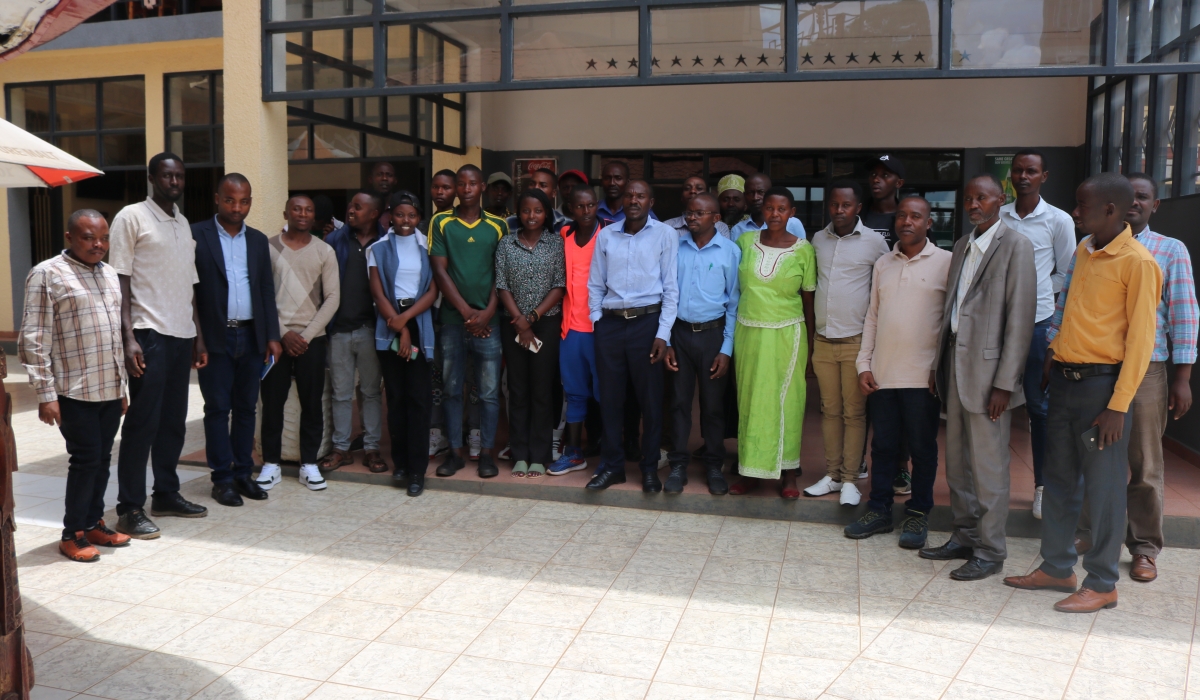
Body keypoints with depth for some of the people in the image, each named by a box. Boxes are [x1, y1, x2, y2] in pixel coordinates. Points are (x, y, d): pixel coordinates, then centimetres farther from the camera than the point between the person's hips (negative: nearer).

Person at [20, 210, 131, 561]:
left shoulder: (110, 274, 13)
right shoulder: (47, 274, -8)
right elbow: (33, 340, -11)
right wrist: (45, 394, -15)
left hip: (110, 389, 6)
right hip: (75, 391, -6)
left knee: (102, 460, 12)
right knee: (86, 460, -2)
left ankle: (93, 523, 26)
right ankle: (72, 534, 13)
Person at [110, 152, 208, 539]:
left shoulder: (184, 223, 17)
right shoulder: (131, 217, -3)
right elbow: (120, 282, -8)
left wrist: (199, 335, 14)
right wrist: (128, 338, -15)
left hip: (183, 334, 6)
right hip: (150, 334, -6)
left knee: (174, 420, 10)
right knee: (142, 421, -4)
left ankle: (166, 494, 21)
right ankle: (130, 508, 3)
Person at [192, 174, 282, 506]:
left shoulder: (258, 240, 11)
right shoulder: (197, 235, -2)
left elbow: (267, 291, 11)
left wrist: (272, 336, 5)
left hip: (251, 336, 4)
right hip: (215, 338, -4)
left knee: (246, 407, 9)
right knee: (218, 408, 3)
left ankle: (243, 473, 18)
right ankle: (222, 478, 10)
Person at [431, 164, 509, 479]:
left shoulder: (498, 225, 6)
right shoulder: (441, 223, 4)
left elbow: (501, 274, 5)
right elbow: (440, 271, -1)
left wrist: (487, 313, -7)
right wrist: (467, 312, -8)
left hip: (488, 320, 0)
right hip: (452, 319, 0)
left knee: (489, 391, 2)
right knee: (452, 388, 7)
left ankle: (487, 452, 13)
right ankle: (455, 451, 17)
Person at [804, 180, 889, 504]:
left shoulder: (874, 242, -3)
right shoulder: (818, 240, 8)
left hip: (857, 340, -3)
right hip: (823, 340, 4)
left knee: (854, 412, 2)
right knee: (830, 410, 10)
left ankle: (850, 479, 10)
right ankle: (832, 474, 18)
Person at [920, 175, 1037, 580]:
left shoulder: (1015, 246, -8)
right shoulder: (962, 246, 15)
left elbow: (1020, 319, -13)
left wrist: (1004, 383, -16)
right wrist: (941, 365, 11)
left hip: (988, 370, -7)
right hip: (955, 365, 7)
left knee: (989, 468, 1)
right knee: (957, 462, 15)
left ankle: (990, 553, 13)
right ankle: (964, 537, 28)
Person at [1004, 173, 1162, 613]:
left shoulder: (1137, 262, -11)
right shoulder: (1083, 250, 11)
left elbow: (1140, 339, -13)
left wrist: (1118, 406, -15)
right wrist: (1052, 358, 13)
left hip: (1101, 383, -7)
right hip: (1064, 379, 7)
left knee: (1103, 488, 2)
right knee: (1059, 481, 13)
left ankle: (1102, 584, 15)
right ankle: (1056, 568, 25)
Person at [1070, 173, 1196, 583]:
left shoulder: (1171, 251, 4)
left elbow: (1184, 315, 0)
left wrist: (1182, 379, -4)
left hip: (1145, 371, -2)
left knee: (1144, 466, 5)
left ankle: (1144, 548, 18)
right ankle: (1088, 534, 24)